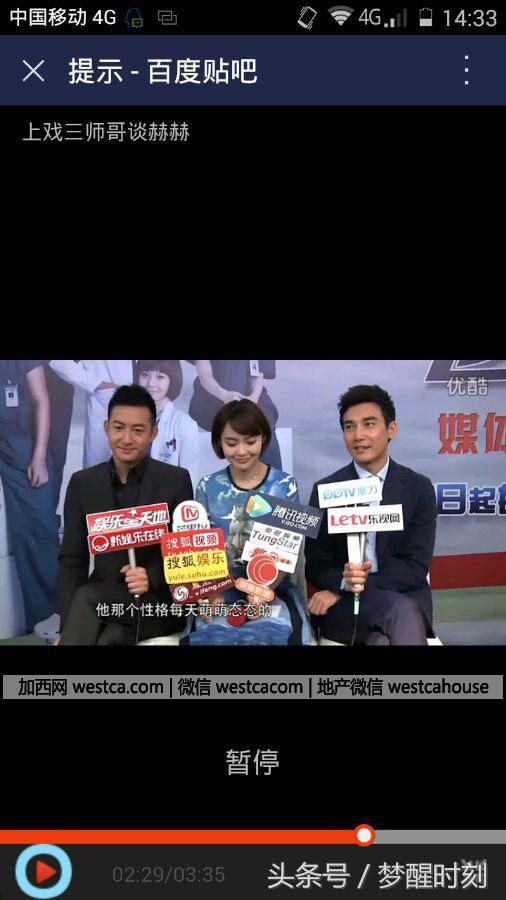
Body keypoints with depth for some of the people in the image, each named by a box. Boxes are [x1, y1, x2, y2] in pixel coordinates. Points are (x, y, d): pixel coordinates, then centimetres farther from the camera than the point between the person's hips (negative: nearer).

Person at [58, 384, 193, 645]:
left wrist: (152, 577, -20)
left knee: (87, 599, -29)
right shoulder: (82, 483, 6)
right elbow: (72, 559, 3)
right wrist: (68, 627, -12)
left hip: (158, 604, -2)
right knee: (109, 639, -32)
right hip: (103, 602, 2)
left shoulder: (176, 480, 0)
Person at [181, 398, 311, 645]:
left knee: (279, 631, -30)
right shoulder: (208, 487, 5)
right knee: (206, 631, -29)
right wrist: (211, 594, -14)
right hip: (221, 590, 1)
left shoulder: (285, 485, 2)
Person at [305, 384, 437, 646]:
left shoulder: (418, 488, 3)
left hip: (404, 595, 1)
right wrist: (344, 581, -21)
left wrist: (350, 587, -14)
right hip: (343, 605, -1)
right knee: (400, 610, -32)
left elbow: (416, 567, -4)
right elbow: (315, 566, 3)